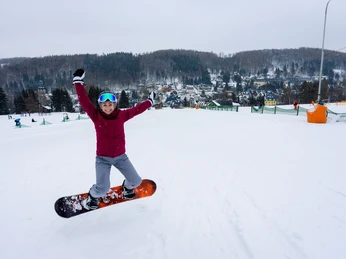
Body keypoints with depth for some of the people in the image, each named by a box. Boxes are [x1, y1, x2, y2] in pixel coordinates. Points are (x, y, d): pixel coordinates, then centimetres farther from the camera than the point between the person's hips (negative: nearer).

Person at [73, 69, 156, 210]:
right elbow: (84, 101, -14)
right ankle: (92, 195, 24)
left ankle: (127, 187, 42)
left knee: (136, 180, 4)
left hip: (120, 156, 3)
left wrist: (150, 101, 17)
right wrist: (78, 82, -16)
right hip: (103, 158, -3)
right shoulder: (96, 116, -9)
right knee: (103, 189, -13)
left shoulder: (121, 115, -4)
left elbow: (136, 109, 8)